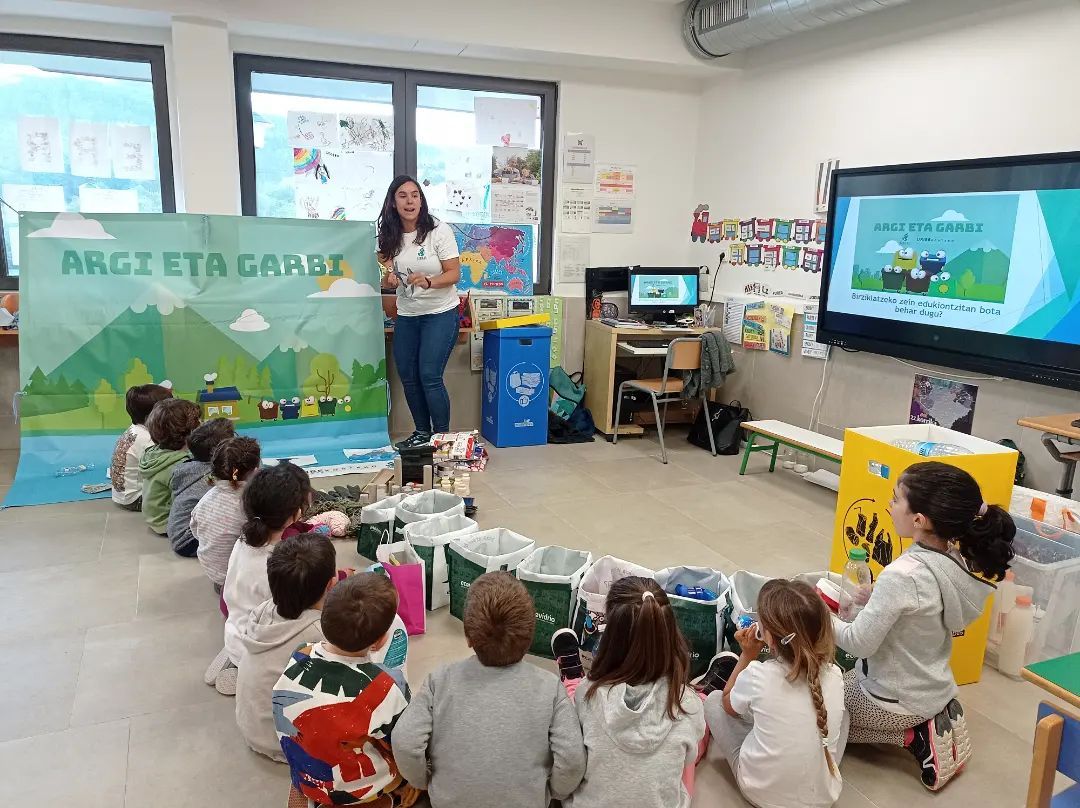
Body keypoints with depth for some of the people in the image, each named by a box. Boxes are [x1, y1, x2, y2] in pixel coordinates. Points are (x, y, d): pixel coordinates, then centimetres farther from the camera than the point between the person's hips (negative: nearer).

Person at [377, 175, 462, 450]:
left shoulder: (439, 230, -11)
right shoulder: (389, 236, 2)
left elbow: (454, 273, -12)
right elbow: (387, 278, 10)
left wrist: (428, 282, -30)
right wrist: (389, 280, -14)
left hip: (440, 313, -5)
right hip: (406, 315, 5)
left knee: (429, 376, -11)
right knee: (407, 376, 7)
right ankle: (422, 432, 24)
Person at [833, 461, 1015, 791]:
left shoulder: (902, 576, -34)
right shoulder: (957, 563, -9)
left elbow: (858, 643, -24)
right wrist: (876, 600, 1)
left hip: (893, 703, -7)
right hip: (935, 690, 8)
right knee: (845, 674, 31)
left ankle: (911, 736, 4)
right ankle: (929, 722, 14)